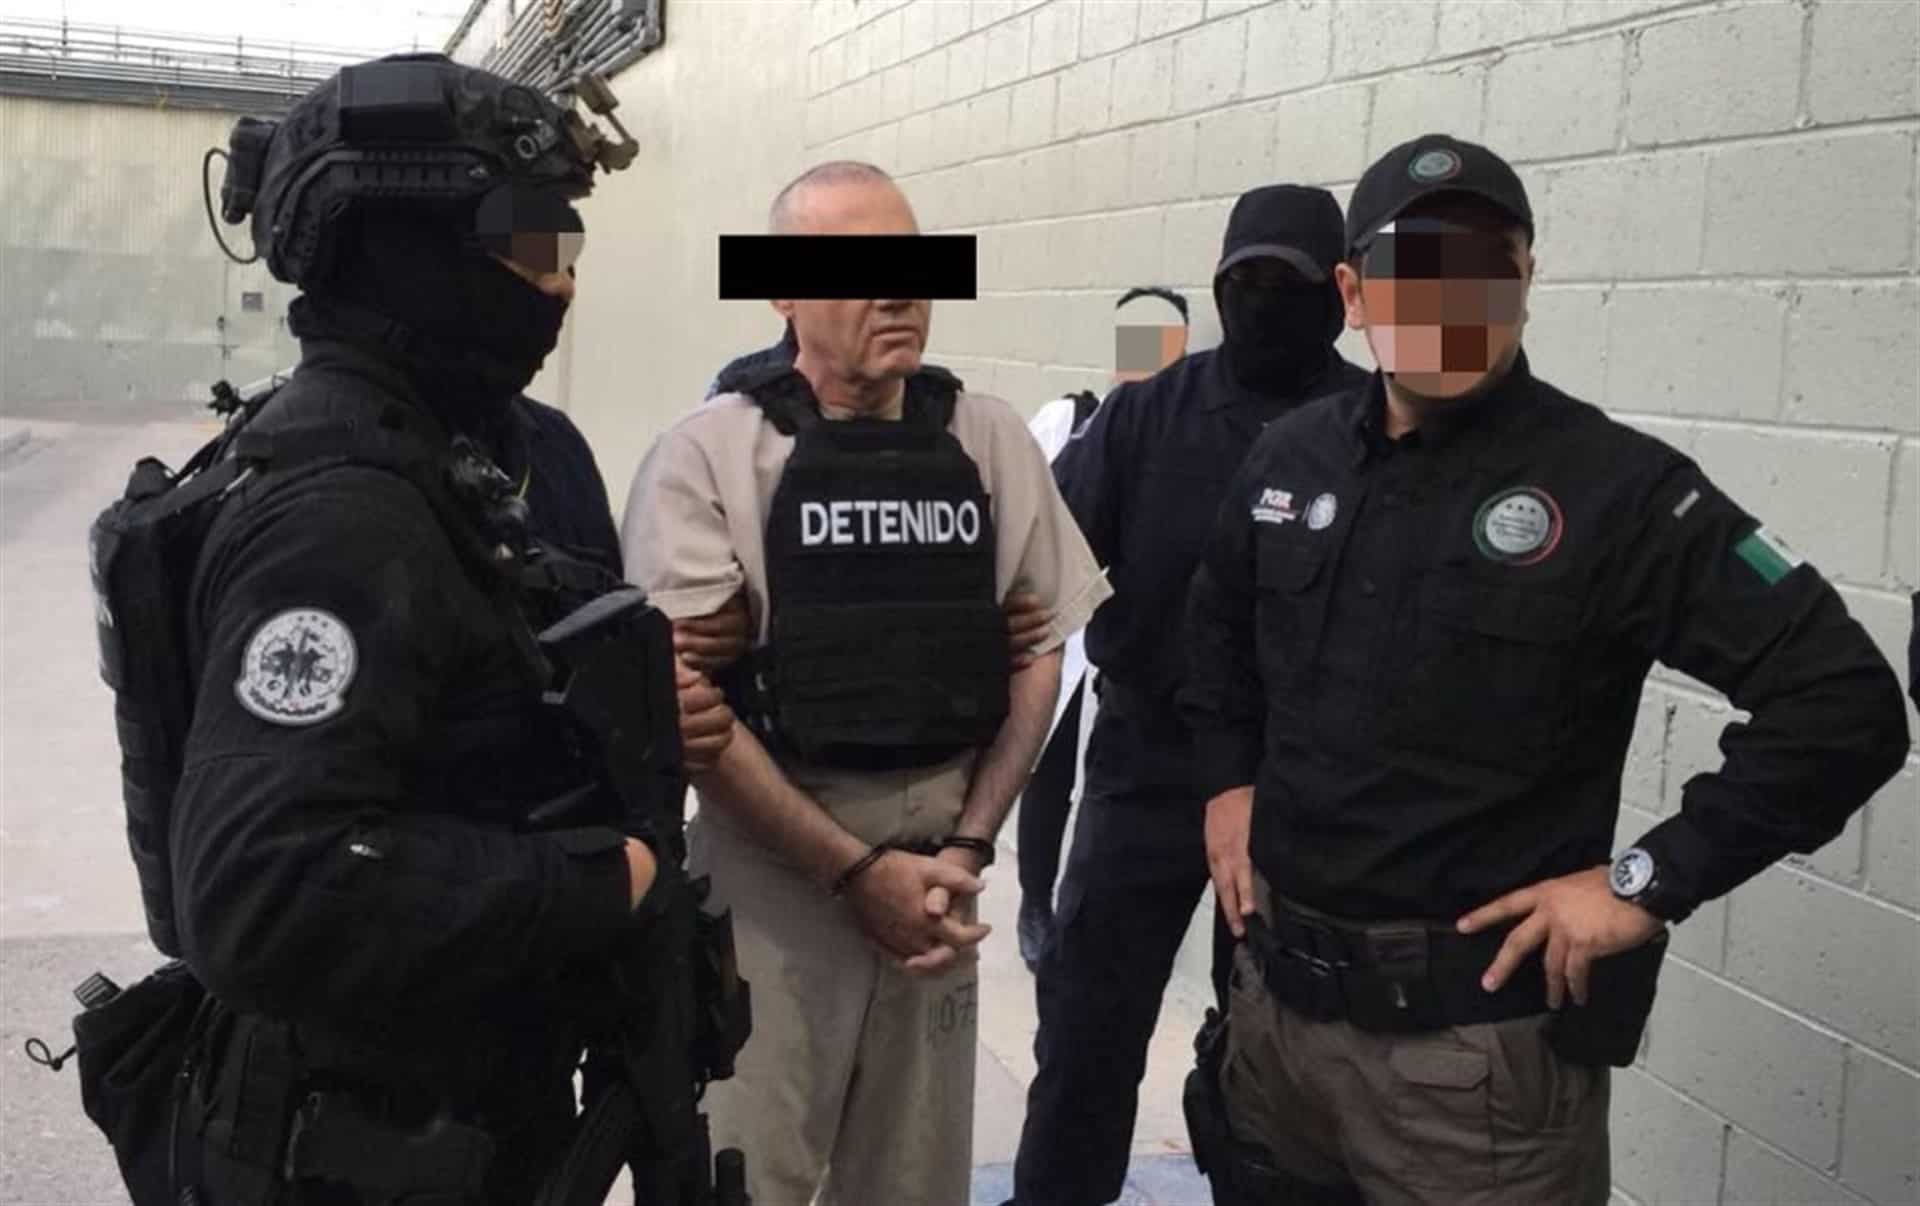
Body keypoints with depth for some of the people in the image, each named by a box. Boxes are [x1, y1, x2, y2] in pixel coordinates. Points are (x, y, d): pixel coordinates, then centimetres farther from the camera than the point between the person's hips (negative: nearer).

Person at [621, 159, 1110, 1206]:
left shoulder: (989, 441, 4)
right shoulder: (710, 454, -7)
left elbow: (1038, 654, 10)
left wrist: (967, 846, -1)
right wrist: (859, 871, -11)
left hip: (942, 862, 4)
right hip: (770, 866, -3)